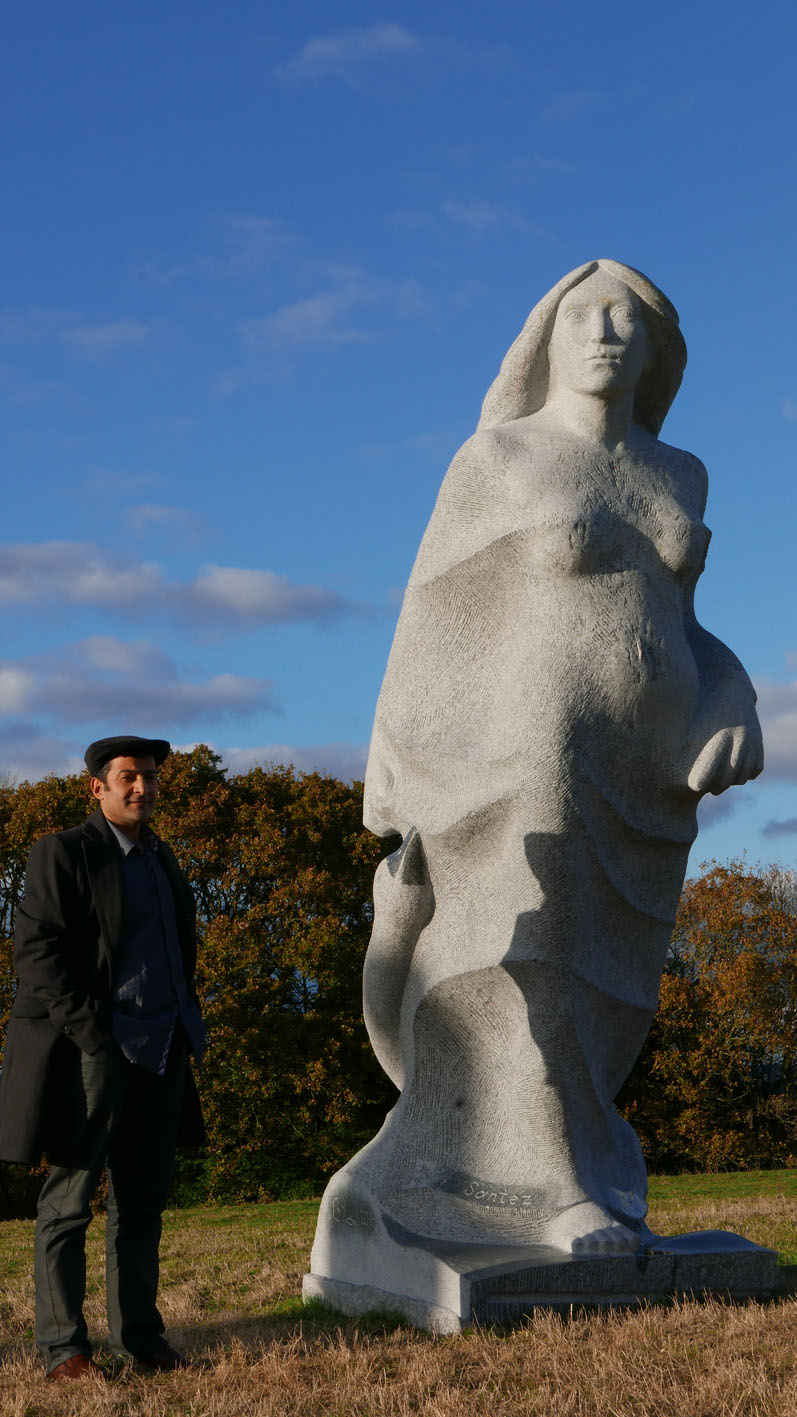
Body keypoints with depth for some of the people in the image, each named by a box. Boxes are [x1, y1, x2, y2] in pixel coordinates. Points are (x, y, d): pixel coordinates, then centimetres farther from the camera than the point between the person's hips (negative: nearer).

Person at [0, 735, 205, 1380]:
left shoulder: (162, 860, 19)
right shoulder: (63, 853, -4)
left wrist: (186, 1025, 16)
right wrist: (92, 1031, -17)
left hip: (161, 1054, 7)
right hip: (94, 1052, -7)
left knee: (143, 1197, 10)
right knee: (70, 1197, -2)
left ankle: (139, 1332, 18)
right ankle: (62, 1346, 2)